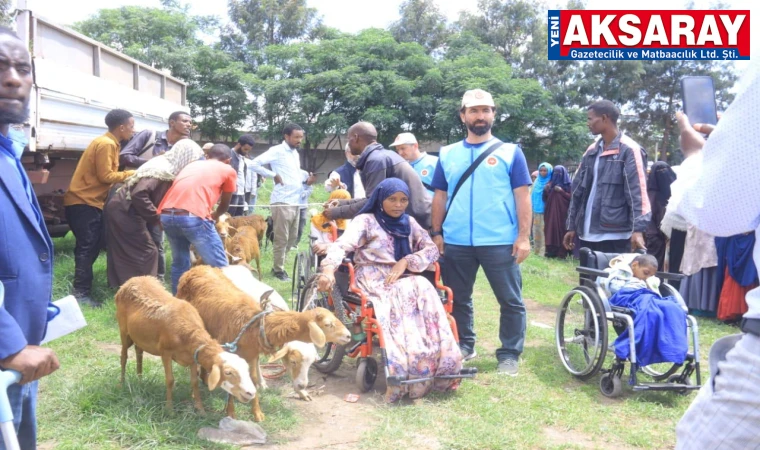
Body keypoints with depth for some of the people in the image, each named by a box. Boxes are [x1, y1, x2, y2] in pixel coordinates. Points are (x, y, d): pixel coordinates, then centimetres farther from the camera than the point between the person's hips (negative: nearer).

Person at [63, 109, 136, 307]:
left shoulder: (109, 143, 15)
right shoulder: (105, 144, -16)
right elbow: (105, 176, -19)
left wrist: (127, 175, 3)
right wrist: (129, 174, -9)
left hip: (90, 201, 10)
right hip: (83, 202, -10)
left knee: (94, 244, 13)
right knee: (87, 247, -10)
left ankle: (81, 283, 21)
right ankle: (81, 294, -9)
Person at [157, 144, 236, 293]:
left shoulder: (192, 164, 31)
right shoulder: (228, 170, 18)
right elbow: (224, 205, 28)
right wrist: (215, 215, 49)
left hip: (166, 215, 6)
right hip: (193, 216, -6)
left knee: (179, 263, 23)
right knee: (218, 267, 5)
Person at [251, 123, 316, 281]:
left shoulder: (295, 153, 17)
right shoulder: (277, 151, -8)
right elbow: (255, 163, -17)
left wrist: (306, 181, 5)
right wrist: (274, 175, -16)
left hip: (295, 201, 8)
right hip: (282, 201, -8)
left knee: (292, 238, 13)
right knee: (282, 238, -2)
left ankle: (277, 265, 26)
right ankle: (279, 270, 10)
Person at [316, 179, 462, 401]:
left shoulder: (409, 223, 18)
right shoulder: (366, 221, 3)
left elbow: (432, 249, 10)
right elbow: (341, 245, -13)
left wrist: (405, 262, -9)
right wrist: (329, 269, -34)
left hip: (403, 278, 4)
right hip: (373, 279, -4)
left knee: (424, 292, -30)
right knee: (403, 298, -35)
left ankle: (437, 369, -33)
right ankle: (404, 374, -39)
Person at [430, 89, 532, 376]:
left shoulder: (510, 152, 4)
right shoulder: (448, 154, 10)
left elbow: (522, 196, 0)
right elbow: (440, 196, 12)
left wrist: (523, 236, -7)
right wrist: (436, 233, 5)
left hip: (500, 242, -2)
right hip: (455, 242, 3)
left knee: (511, 301, 3)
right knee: (457, 299, 13)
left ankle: (509, 354, 16)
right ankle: (463, 346, 29)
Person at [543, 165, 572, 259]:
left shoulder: (568, 184, 2)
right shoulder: (550, 184, 15)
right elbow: (545, 198, 13)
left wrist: (561, 191, -15)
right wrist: (546, 190, -7)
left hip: (562, 212, -4)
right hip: (551, 211, 4)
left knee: (561, 230, -6)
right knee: (551, 229, 0)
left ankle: (562, 253, -5)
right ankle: (551, 252, 3)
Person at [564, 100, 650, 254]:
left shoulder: (629, 150, -6)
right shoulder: (592, 151, 14)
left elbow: (638, 192, -13)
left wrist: (638, 229, -21)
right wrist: (572, 226, 15)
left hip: (616, 235, -7)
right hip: (588, 234, 7)